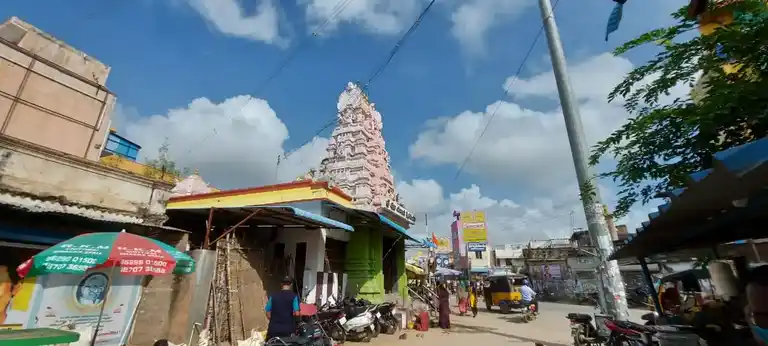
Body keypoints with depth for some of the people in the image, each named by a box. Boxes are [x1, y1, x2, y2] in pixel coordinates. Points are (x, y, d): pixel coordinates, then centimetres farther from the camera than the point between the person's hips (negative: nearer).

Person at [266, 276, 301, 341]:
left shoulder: (273, 296, 2)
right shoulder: (293, 296, -6)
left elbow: (268, 315, 4)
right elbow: (297, 313, -11)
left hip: (274, 329, 3)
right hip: (288, 329, -2)